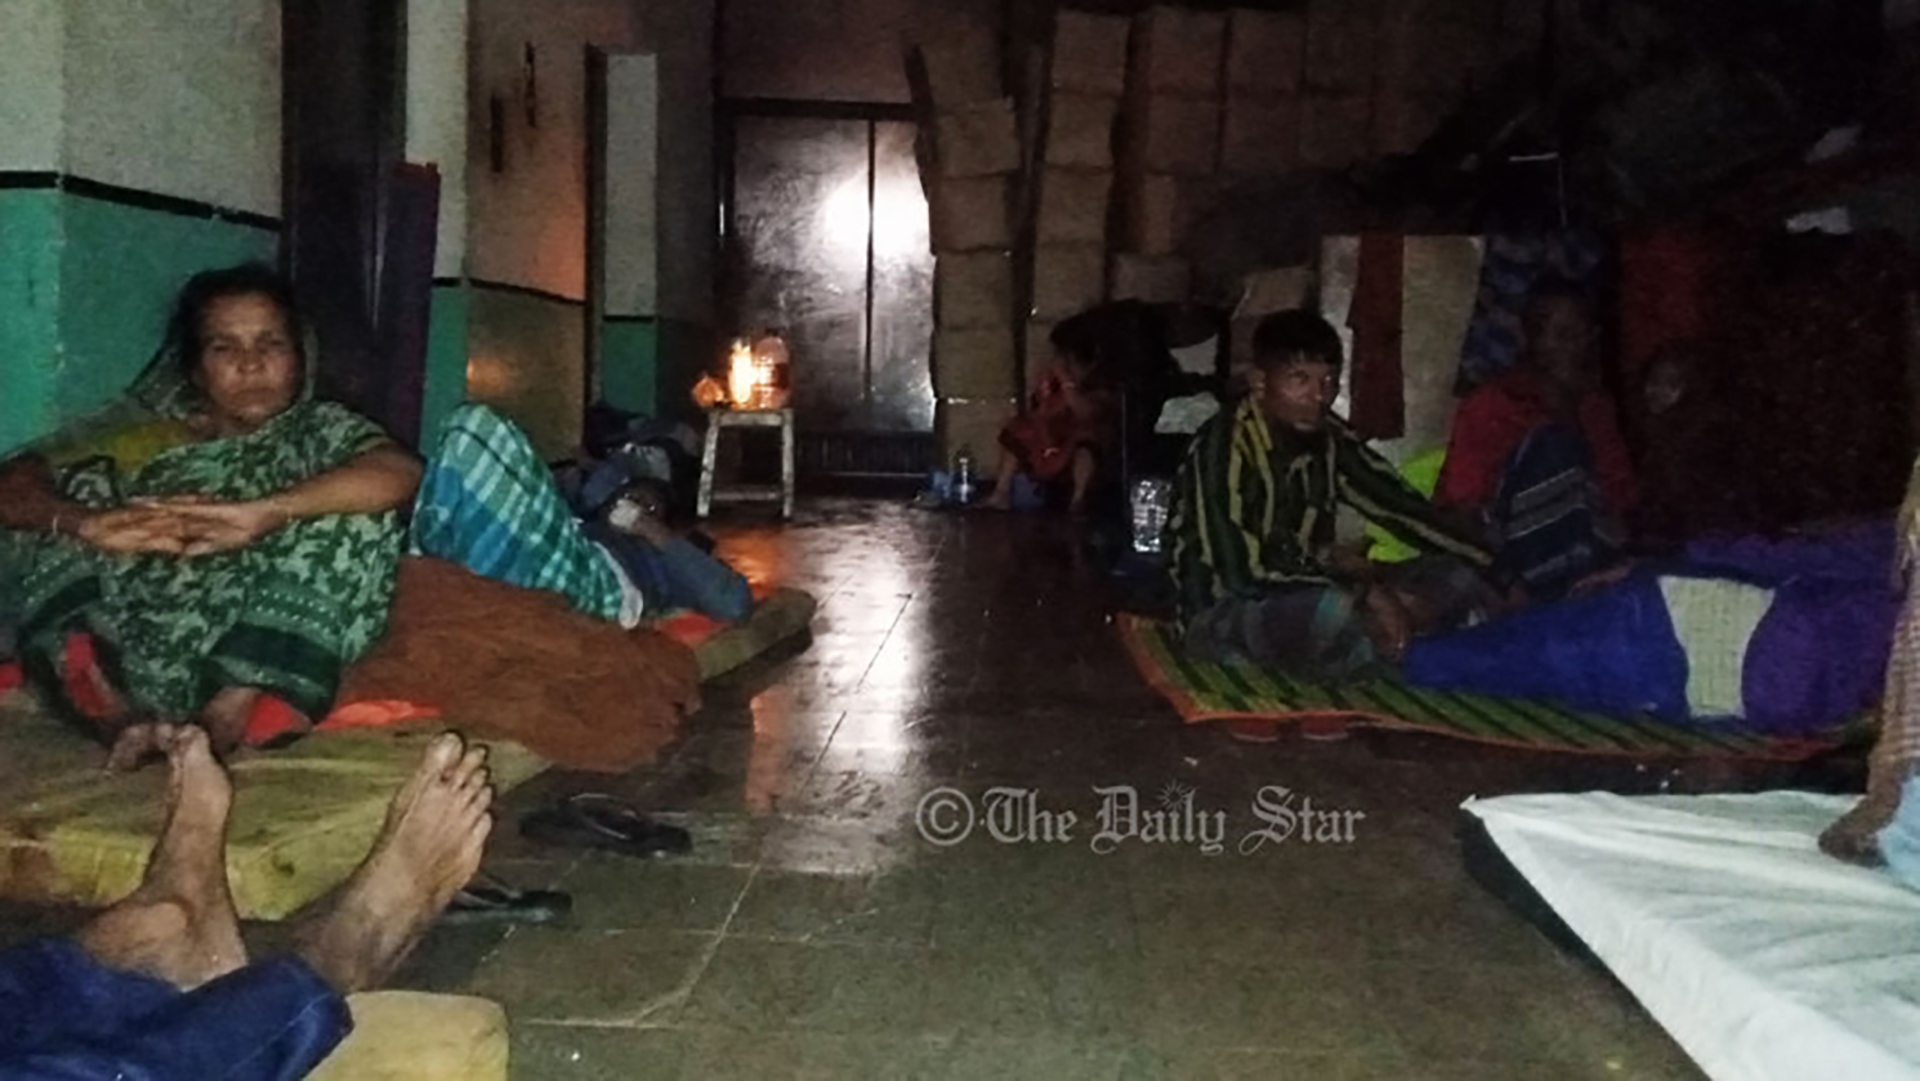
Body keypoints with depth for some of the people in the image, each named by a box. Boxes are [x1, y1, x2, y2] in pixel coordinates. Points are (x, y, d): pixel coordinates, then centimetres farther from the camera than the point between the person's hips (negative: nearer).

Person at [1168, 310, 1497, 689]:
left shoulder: (1329, 438, 0)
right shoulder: (1223, 447, -20)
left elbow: (1402, 507, 5)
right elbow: (1242, 571, -26)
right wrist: (1365, 592, -26)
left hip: (1302, 595, 7)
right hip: (1225, 613, -7)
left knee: (1458, 578, -2)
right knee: (1332, 609, -38)